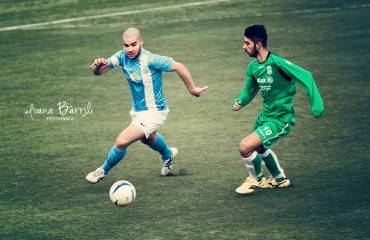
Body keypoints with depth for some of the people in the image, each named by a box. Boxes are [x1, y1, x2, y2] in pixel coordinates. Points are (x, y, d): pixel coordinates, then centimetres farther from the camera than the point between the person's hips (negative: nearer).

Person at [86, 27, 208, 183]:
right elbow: (98, 72, -13)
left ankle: (103, 171, 7)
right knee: (148, 138, 36)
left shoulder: (150, 60, -30)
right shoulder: (122, 57, -13)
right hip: (137, 110, 8)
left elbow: (178, 67, -21)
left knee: (122, 142, -19)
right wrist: (98, 66, -36)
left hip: (154, 112, -8)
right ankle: (168, 154, 68)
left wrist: (192, 89, -13)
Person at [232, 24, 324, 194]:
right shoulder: (253, 67, 0)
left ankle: (255, 179, 11)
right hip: (265, 115, 9)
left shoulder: (276, 62, -25)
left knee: (245, 147, -18)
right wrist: (239, 102, -7)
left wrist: (316, 103, -29)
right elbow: (249, 91, 14)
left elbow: (305, 76, -25)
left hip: (280, 119, -9)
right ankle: (280, 179, 55)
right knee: (260, 147, 31)